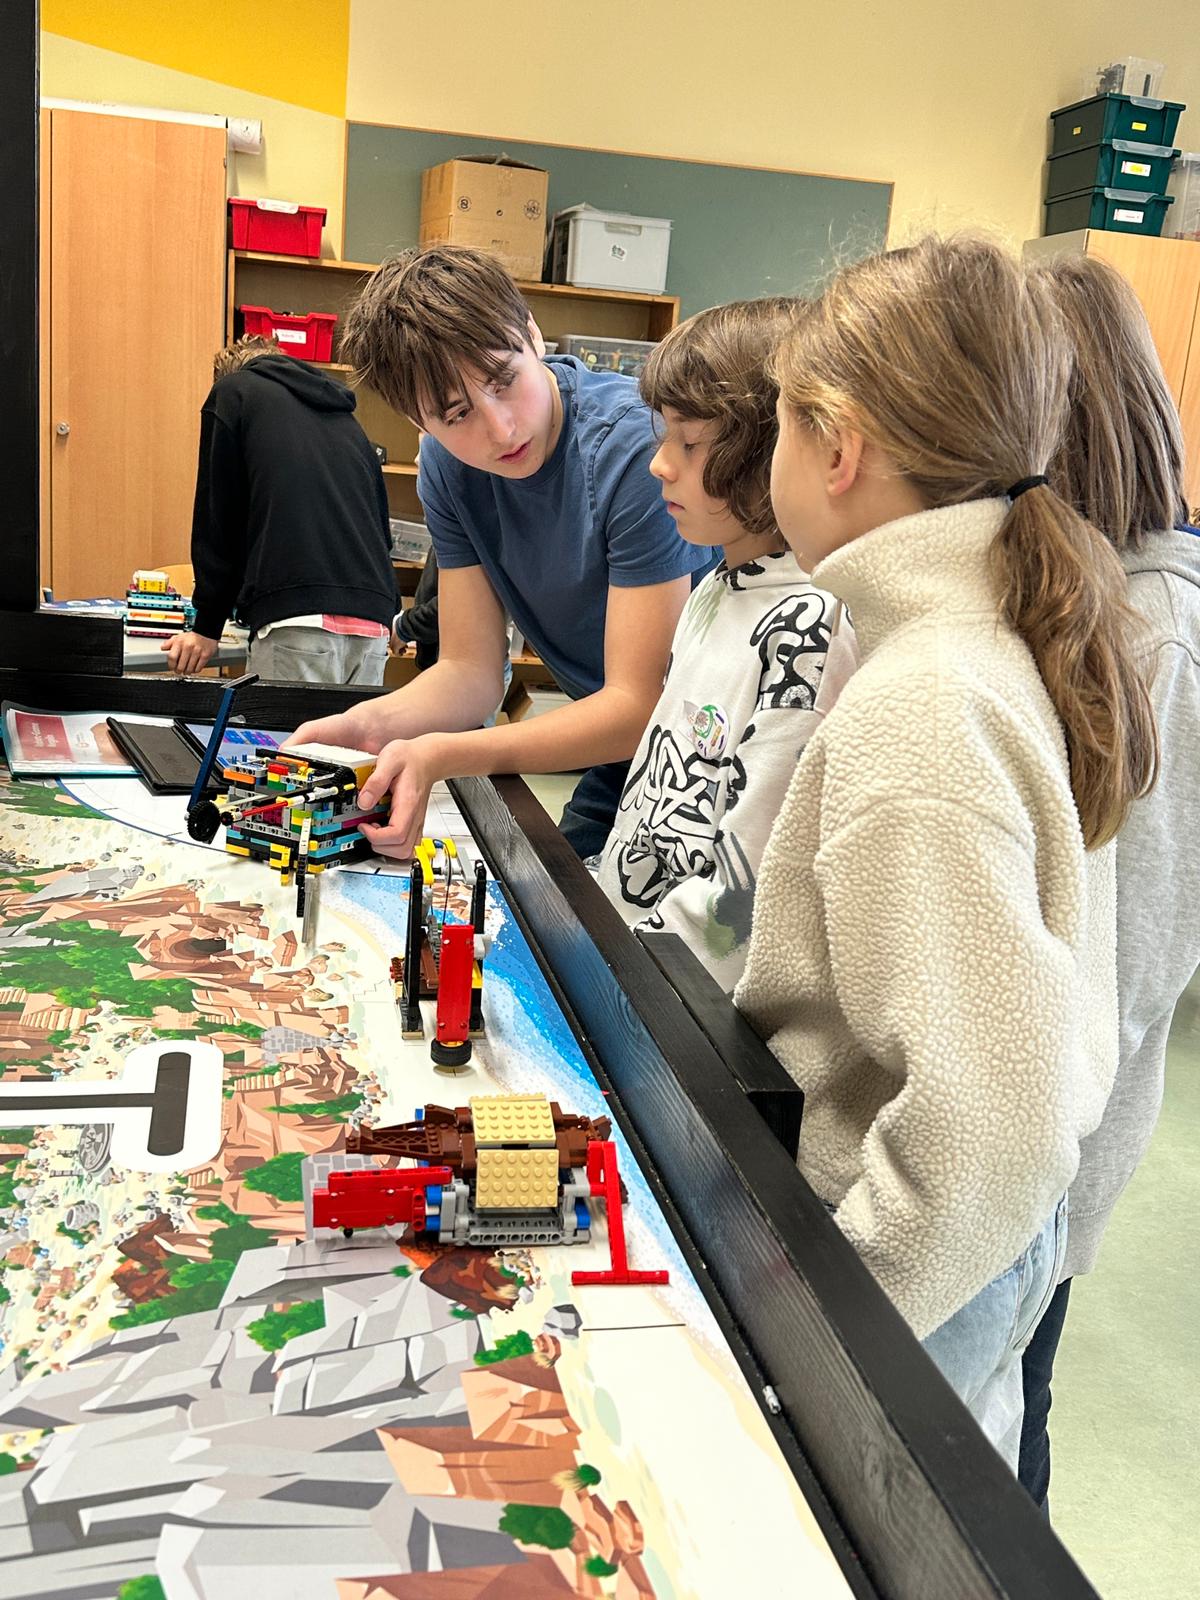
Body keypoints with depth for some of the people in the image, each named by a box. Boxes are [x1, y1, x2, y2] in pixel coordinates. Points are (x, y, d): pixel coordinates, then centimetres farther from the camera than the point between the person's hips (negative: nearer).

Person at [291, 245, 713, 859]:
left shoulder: (637, 443, -25)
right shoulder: (448, 463, -4)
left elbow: (640, 704, -24)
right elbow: (470, 670, -2)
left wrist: (442, 756, -33)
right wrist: (371, 724, -23)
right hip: (615, 759, 6)